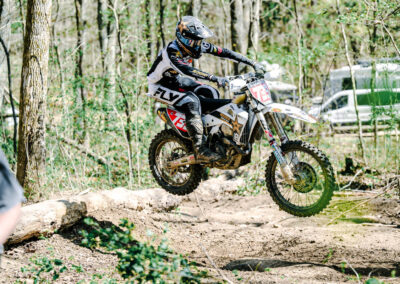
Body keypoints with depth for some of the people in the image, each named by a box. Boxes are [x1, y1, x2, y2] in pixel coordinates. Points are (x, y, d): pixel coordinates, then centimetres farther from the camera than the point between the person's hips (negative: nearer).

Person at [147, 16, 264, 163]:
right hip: (160, 84, -8)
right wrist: (214, 78, -59)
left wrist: (253, 63, -13)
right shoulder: (172, 50, -32)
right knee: (192, 101, -30)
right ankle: (200, 149, -34)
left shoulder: (198, 46, -9)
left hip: (177, 79, 8)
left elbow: (223, 52, -9)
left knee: (211, 93, -7)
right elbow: (187, 70, -48)